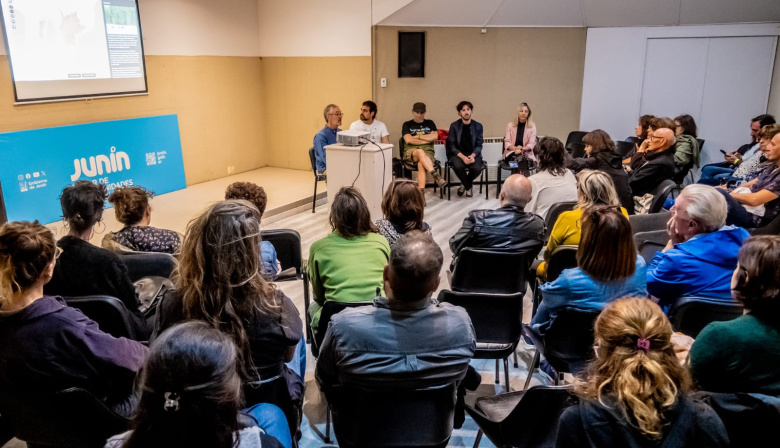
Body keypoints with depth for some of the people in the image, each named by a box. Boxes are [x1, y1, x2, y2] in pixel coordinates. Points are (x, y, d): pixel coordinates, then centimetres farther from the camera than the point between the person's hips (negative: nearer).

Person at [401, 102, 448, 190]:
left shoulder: (429, 123, 21)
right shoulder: (407, 125, 16)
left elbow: (435, 136, 3)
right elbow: (408, 140, -2)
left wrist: (417, 136, 1)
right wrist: (427, 140, 1)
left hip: (427, 152, 1)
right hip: (411, 152, -1)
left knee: (421, 165, -36)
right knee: (420, 151, -39)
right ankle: (435, 175, -51)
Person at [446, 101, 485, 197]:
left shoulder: (478, 126, 5)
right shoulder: (454, 126, 1)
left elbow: (479, 145, 4)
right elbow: (451, 145, -4)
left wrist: (473, 155, -17)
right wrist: (462, 157, -19)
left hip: (473, 154, 1)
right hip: (457, 154, -1)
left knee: (477, 168, -30)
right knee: (458, 166, -34)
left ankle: (464, 184, 6)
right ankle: (468, 187, -3)